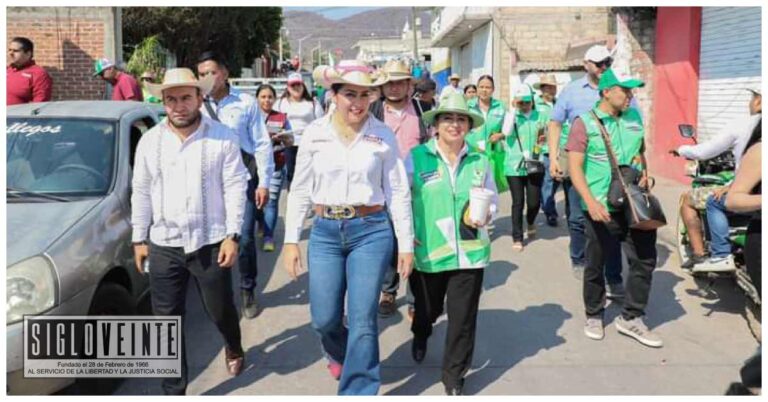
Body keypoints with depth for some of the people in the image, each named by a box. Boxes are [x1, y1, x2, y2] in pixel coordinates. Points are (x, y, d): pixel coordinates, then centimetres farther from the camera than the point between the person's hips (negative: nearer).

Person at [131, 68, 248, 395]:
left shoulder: (223, 137, -5)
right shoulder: (150, 141, 4)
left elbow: (235, 188, -6)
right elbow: (141, 192, 9)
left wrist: (232, 236, -10)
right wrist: (139, 239, 8)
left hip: (211, 242, -2)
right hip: (164, 245, 3)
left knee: (220, 310, 11)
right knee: (167, 320, 6)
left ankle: (234, 347, 46)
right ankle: (174, 389, 21)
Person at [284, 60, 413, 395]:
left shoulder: (383, 134, -3)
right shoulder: (315, 133, -1)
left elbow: (398, 192, 1)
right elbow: (300, 190, 4)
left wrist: (406, 244, 0)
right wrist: (291, 240, 2)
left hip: (371, 231, -1)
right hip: (325, 232, 2)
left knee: (362, 320, 0)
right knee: (324, 319, 9)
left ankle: (358, 391, 18)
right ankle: (338, 353, 45)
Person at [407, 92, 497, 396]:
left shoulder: (480, 161, 3)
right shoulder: (416, 157, -4)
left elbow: (493, 199, 12)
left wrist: (484, 215, -8)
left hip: (470, 252, 1)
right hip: (427, 251, -1)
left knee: (463, 319, 3)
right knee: (427, 309, 20)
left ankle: (454, 379, 23)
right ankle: (420, 336, 58)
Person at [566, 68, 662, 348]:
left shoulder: (634, 117, 9)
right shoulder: (585, 123, -7)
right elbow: (575, 167, -11)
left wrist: (644, 172, 3)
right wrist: (591, 202, -21)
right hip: (602, 207, -5)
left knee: (644, 259, 5)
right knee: (595, 265, 8)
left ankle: (631, 318, 19)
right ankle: (594, 316, 28)